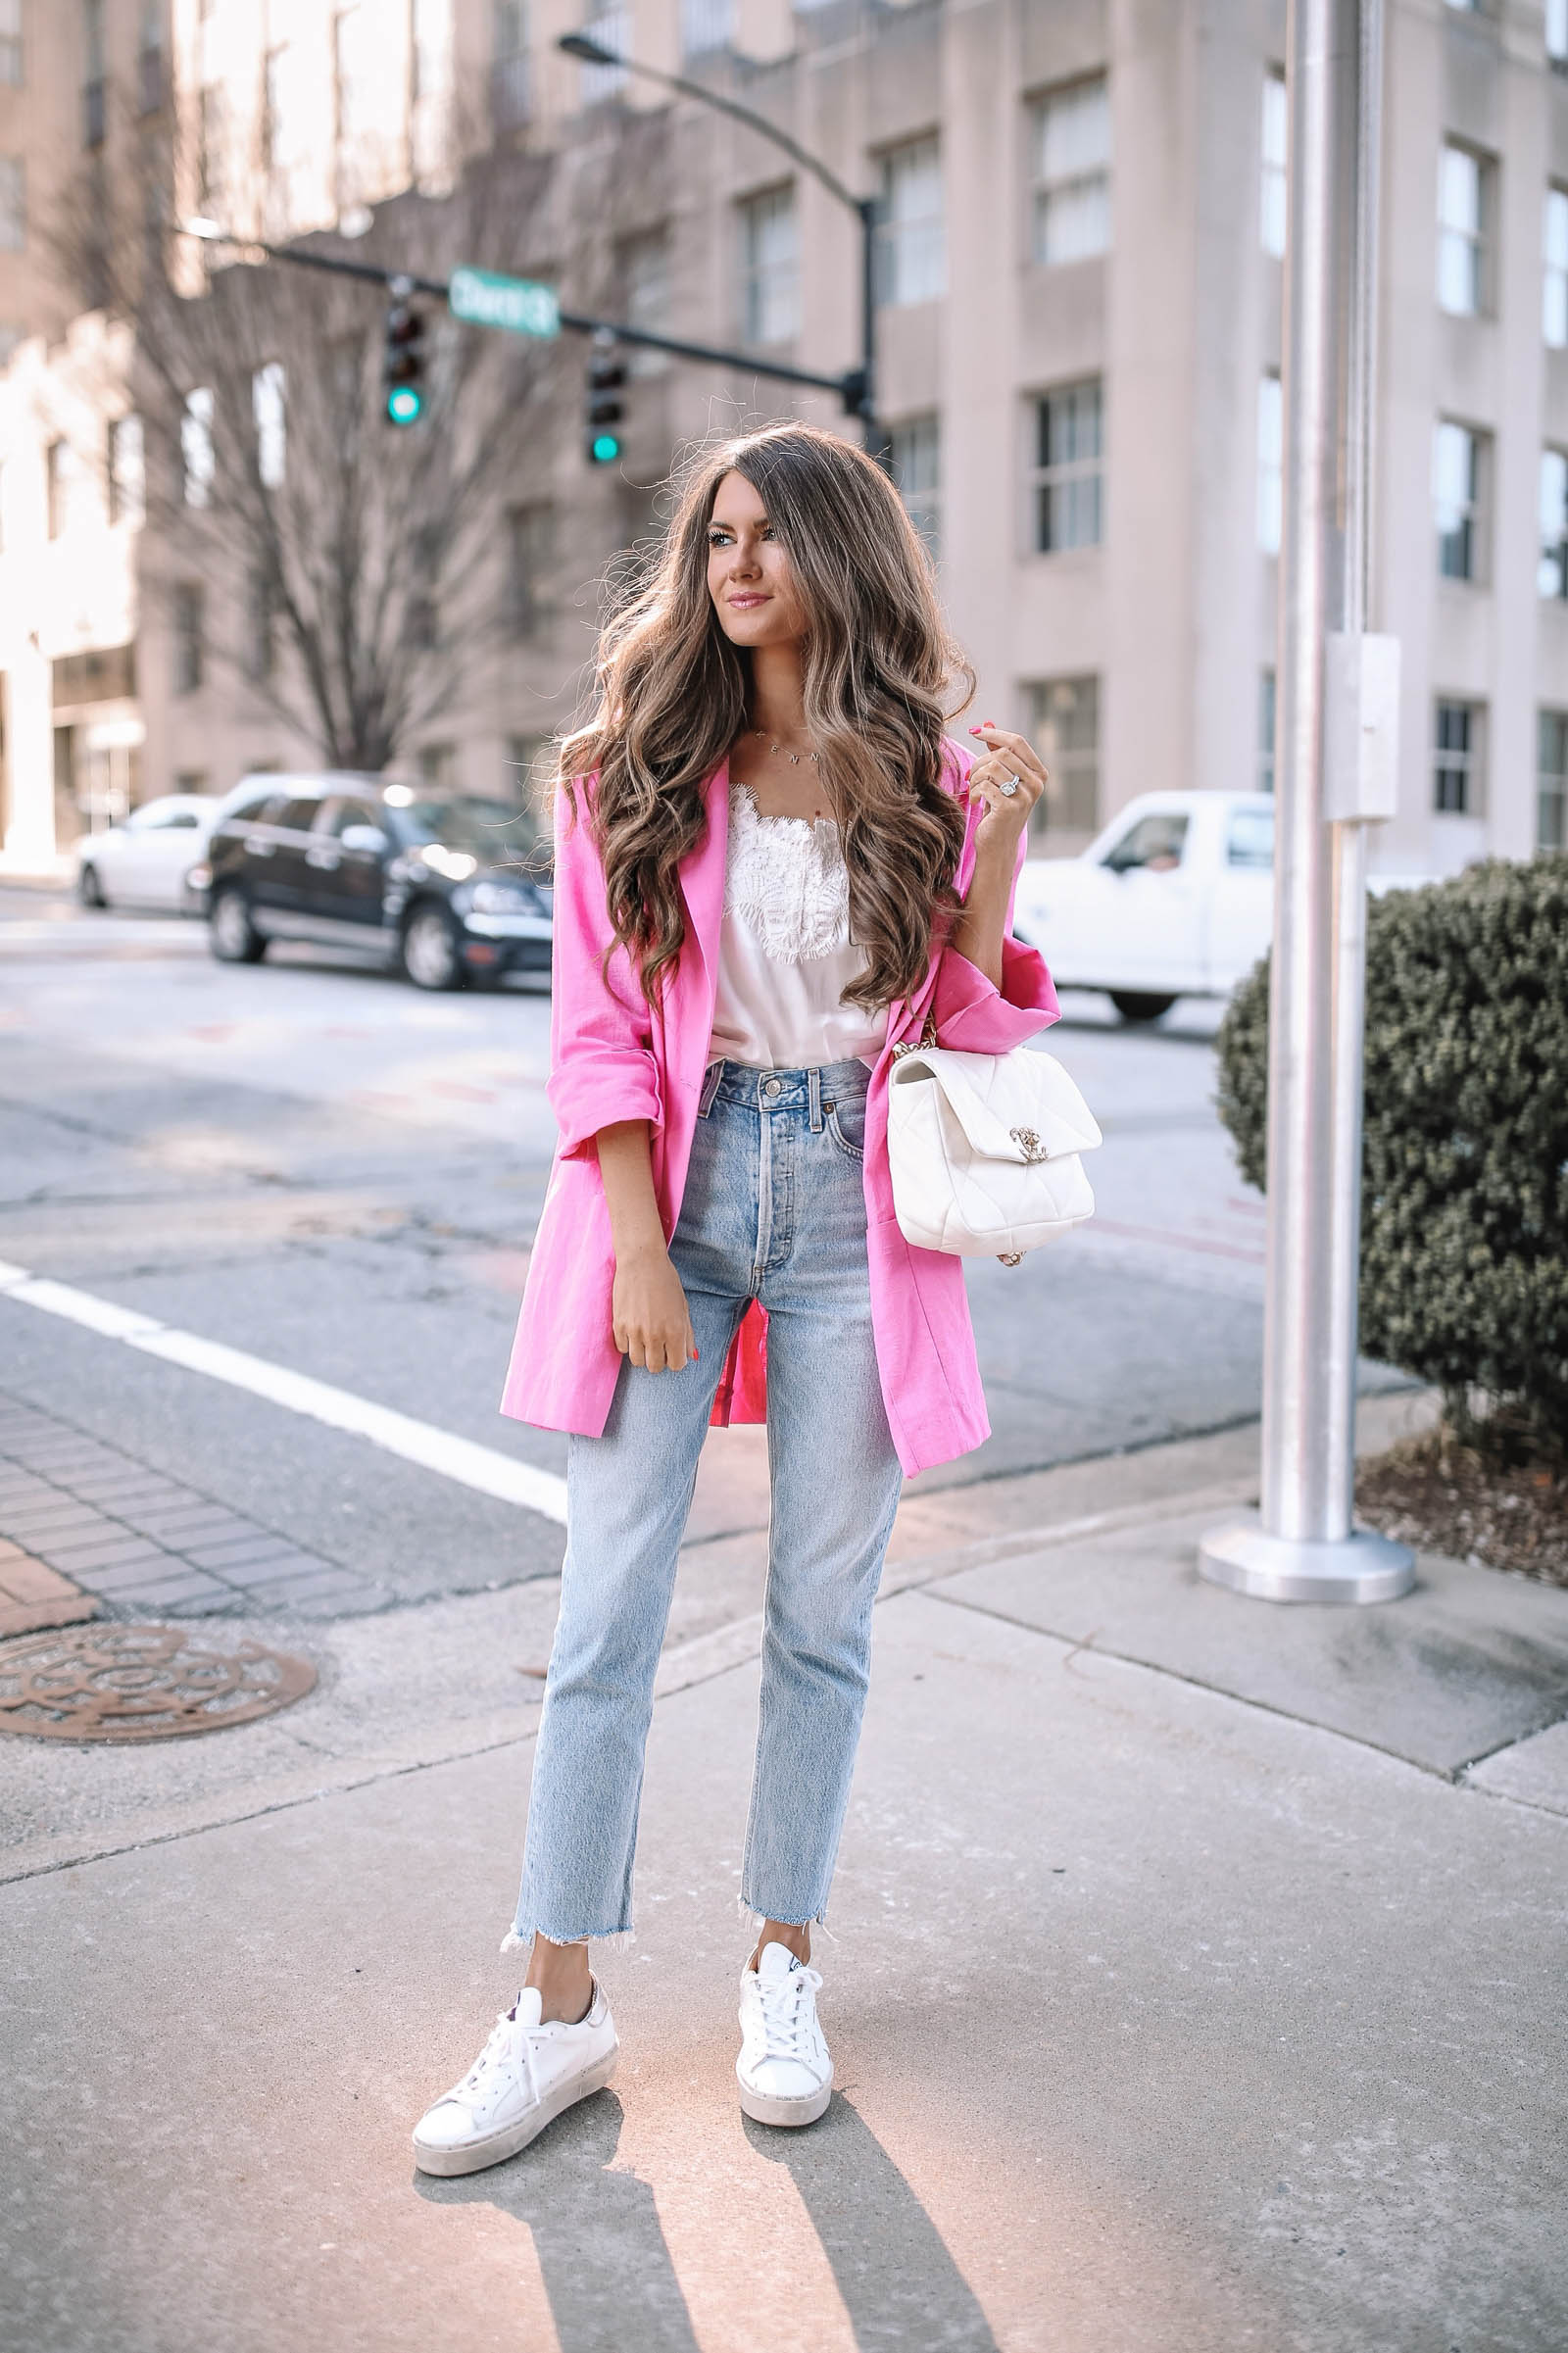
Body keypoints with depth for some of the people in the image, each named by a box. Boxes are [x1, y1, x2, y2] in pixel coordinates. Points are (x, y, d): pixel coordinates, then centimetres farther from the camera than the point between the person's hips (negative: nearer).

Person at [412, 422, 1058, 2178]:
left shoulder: (931, 782, 5)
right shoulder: (636, 775, 4)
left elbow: (969, 1028, 4)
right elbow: (599, 1029, 0)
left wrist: (1002, 844, -7)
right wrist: (641, 1246, -8)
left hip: (854, 1203, 0)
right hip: (675, 1192, 0)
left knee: (822, 1619, 8)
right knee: (605, 1618, 1)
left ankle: (782, 1965, 26)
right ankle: (562, 2008, 15)